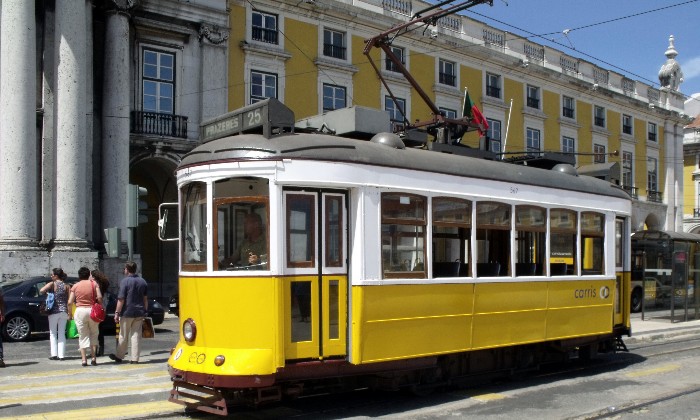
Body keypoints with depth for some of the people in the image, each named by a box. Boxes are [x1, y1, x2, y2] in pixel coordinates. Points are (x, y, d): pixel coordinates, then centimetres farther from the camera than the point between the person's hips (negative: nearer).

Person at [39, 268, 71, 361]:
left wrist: (46, 293, 3)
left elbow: (41, 291, -20)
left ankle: (54, 354, 0)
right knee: (62, 333, 7)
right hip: (64, 311, 3)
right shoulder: (67, 286, 3)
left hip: (54, 311, -3)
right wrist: (70, 313, 3)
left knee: (53, 333, 7)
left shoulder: (52, 284, -5)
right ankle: (61, 355, 4)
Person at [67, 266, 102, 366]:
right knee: (93, 335, 15)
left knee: (83, 336, 6)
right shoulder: (93, 284, 1)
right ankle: (93, 357, 10)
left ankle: (84, 359, 1)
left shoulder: (75, 286, 3)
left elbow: (70, 302, -1)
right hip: (92, 310, 0)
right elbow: (99, 297, -10)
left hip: (80, 311, 0)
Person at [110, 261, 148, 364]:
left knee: (123, 336, 8)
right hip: (139, 313, 4)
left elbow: (121, 299, -14)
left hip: (127, 313, -4)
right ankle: (135, 359, 4)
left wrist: (117, 313, -9)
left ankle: (119, 356, 21)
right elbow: (145, 299, 11)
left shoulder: (125, 281, -10)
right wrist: (145, 312, 17)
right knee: (136, 335, 6)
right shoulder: (143, 282, 7)